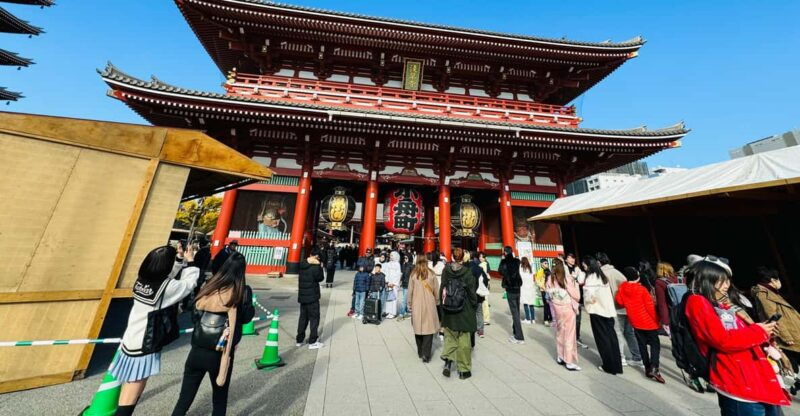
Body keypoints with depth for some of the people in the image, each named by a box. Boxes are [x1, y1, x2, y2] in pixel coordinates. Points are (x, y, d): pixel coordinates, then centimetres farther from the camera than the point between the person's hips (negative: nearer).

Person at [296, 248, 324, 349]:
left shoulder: (302, 264, 1)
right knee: (314, 318, 5)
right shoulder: (316, 266, -19)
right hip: (312, 296, -7)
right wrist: (320, 267, -1)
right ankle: (312, 342, 11)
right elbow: (320, 278, -9)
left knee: (303, 317, 19)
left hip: (302, 295, 7)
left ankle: (299, 340, 28)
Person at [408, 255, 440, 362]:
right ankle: (426, 354, 3)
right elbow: (436, 291, 1)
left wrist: (410, 305, 11)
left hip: (416, 305, 1)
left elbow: (410, 291, 0)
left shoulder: (413, 275, -4)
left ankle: (420, 352, 25)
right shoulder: (431, 274, -4)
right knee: (428, 328, 6)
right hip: (429, 305, -1)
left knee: (418, 328, 13)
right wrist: (436, 302, 17)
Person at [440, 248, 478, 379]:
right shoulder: (467, 272, -14)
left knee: (450, 335, 20)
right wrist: (474, 304, 7)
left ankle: (448, 361, 7)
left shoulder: (446, 270, -7)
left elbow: (442, 288, -2)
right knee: (463, 339, 12)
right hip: (464, 310, -2)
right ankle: (463, 370, 23)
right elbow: (471, 291, -9)